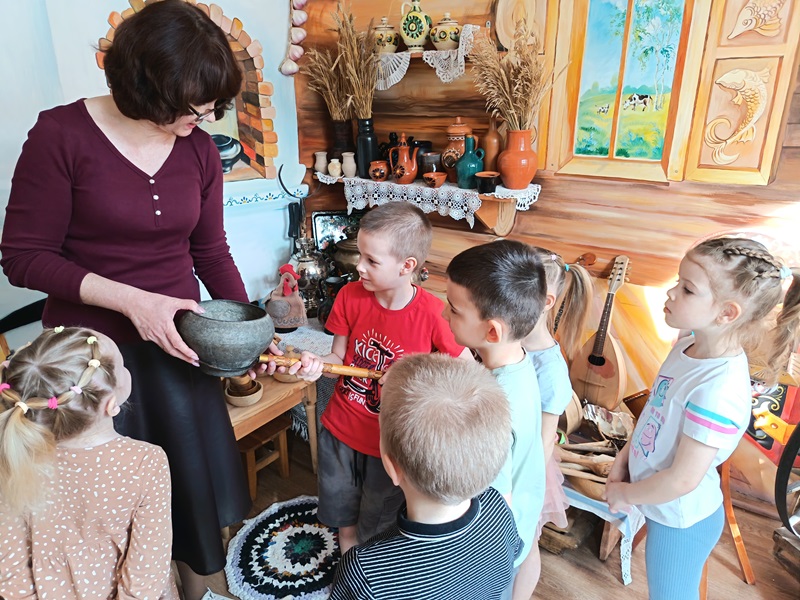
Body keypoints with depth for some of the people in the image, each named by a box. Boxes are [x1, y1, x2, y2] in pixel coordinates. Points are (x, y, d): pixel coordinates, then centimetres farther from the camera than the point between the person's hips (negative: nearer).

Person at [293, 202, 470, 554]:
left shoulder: (432, 314, -24)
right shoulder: (350, 297, -12)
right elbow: (339, 357, -3)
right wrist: (318, 366, -24)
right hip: (341, 428, 4)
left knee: (377, 520, 21)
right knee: (341, 509, 27)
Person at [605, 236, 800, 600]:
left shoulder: (718, 390, -34)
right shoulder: (689, 344, -9)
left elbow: (682, 480, -28)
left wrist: (625, 495, -13)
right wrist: (625, 457, 2)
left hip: (680, 520, -7)